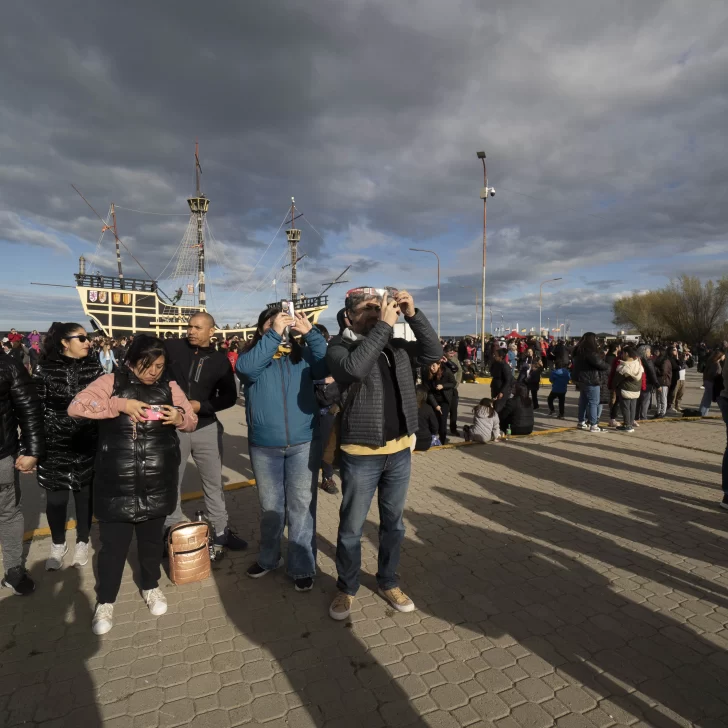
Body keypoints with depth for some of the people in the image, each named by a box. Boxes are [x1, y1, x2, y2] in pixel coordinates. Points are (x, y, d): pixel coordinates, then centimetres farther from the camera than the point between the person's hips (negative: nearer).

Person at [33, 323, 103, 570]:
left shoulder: (94, 367, -1)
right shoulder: (44, 369, -5)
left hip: (87, 444, 1)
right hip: (54, 446, -1)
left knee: (85, 494, 12)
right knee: (56, 497, 10)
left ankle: (82, 542, 32)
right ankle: (58, 544, 34)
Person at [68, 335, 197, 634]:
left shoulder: (169, 386, 2)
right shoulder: (111, 382, -5)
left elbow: (192, 420, 7)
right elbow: (75, 407, -14)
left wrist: (179, 417, -16)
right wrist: (120, 405, -24)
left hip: (157, 485, 2)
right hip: (116, 486, -2)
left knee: (152, 539, 19)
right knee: (113, 544, 9)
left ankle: (151, 586, 42)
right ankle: (105, 601, 32)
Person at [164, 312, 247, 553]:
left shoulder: (220, 359, -1)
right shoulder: (171, 347, -5)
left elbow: (229, 397, 1)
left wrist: (201, 405, -14)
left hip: (206, 428, 1)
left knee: (214, 482, 12)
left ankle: (221, 531, 28)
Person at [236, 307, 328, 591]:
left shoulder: (302, 355, 3)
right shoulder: (252, 355, 2)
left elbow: (327, 366, -13)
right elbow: (245, 368, -21)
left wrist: (310, 332, -20)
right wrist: (274, 333, -23)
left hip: (303, 444, 0)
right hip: (263, 446, 1)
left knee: (301, 507, 7)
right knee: (269, 506, 18)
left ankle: (302, 567, 23)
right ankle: (268, 557, 39)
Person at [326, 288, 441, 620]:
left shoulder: (397, 345, 4)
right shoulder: (339, 346, -9)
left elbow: (434, 353, -3)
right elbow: (354, 368, -29)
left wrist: (413, 314, -13)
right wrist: (384, 326, -26)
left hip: (399, 451, 4)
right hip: (361, 454, -4)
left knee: (393, 523, 19)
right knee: (351, 527, 12)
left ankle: (388, 583, 40)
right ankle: (347, 588, 34)